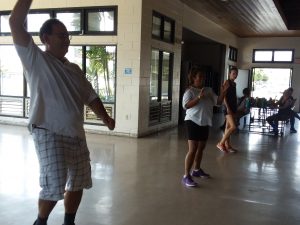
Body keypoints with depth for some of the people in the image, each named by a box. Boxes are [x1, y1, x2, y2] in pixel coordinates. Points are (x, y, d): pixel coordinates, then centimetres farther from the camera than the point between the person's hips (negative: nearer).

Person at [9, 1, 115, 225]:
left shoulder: (75, 69, 16)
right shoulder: (35, 59, -2)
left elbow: (90, 96, 15)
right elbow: (16, 23, -12)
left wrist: (105, 117, 1)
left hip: (76, 134, 7)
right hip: (48, 133, -7)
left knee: (77, 183, 14)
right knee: (54, 187, -9)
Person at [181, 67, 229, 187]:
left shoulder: (208, 90, 10)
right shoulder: (190, 91, -10)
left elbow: (218, 102, 9)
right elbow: (185, 105, -23)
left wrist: (223, 92, -7)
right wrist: (199, 97, -29)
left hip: (205, 123, 8)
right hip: (193, 122, -8)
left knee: (201, 148, 19)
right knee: (193, 149, -12)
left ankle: (197, 170, 36)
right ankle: (186, 176, -9)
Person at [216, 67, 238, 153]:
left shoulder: (234, 83, 16)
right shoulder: (227, 82, -8)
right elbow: (224, 96, -15)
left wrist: (236, 107, 14)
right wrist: (227, 108, -20)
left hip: (233, 107, 8)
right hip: (228, 107, -8)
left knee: (228, 127, 11)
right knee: (233, 127, -15)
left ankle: (227, 146, 16)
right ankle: (221, 143, -6)